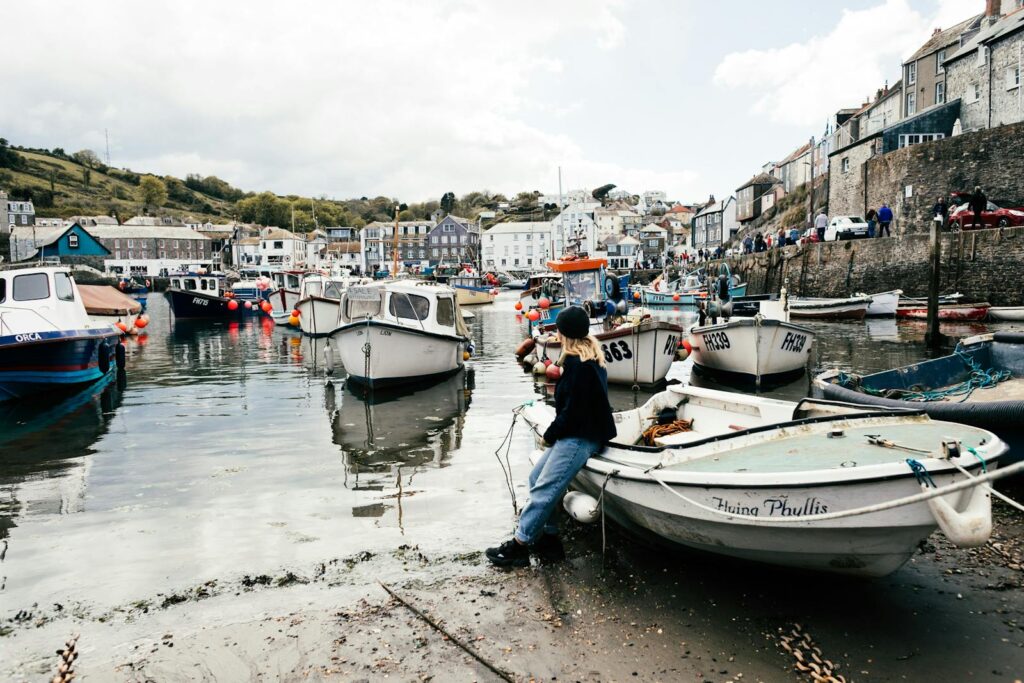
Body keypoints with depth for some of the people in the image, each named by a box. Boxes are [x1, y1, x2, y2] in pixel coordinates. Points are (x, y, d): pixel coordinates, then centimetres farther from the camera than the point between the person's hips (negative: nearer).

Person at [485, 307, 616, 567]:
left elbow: (572, 412, -19)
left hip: (581, 437, -11)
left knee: (544, 489, -14)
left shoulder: (579, 365, -18)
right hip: (577, 433, 11)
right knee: (537, 477, 8)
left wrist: (549, 435, -7)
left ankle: (518, 546, -11)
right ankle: (548, 538, 10)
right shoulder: (591, 357, 13)